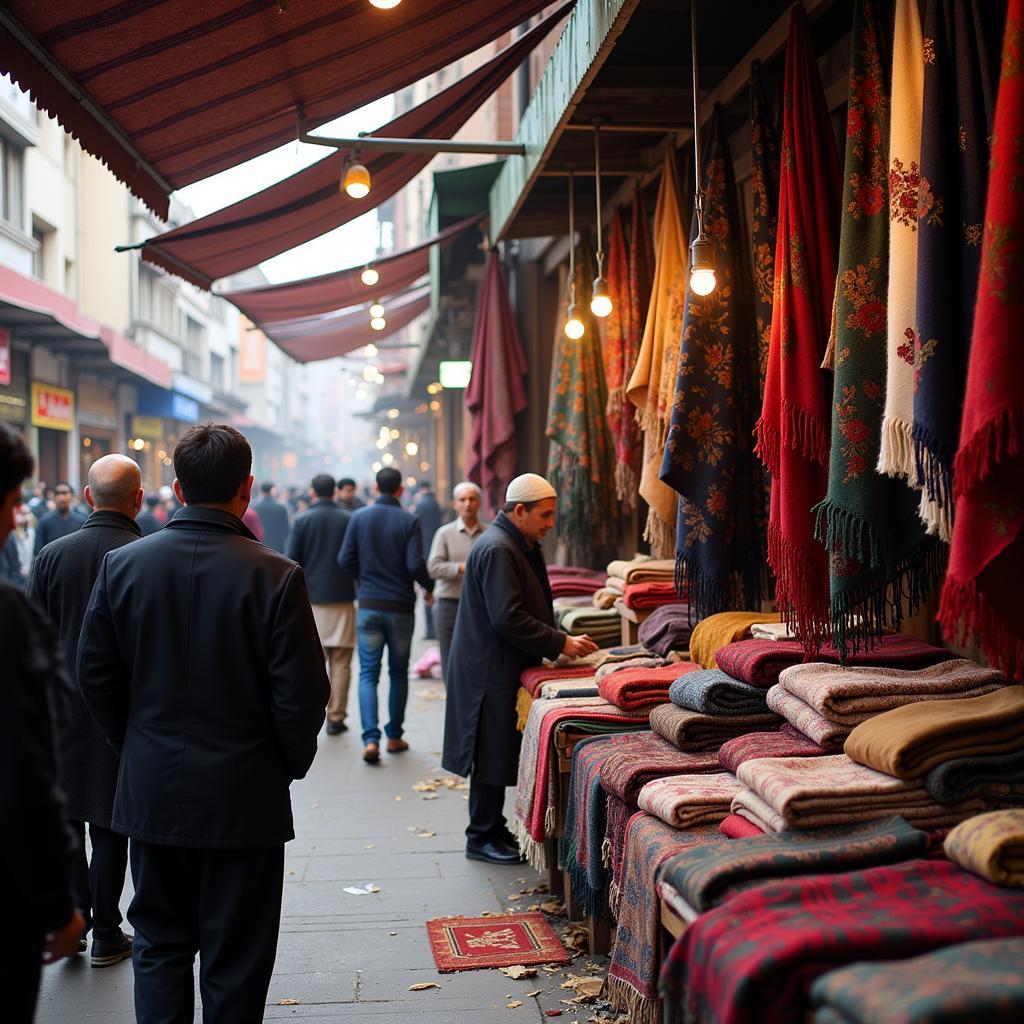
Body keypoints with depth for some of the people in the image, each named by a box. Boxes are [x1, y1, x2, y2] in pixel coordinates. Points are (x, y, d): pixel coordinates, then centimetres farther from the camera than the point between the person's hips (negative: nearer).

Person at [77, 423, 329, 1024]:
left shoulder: (122, 564, -4)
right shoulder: (275, 575, -16)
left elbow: (96, 677, 2)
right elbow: (302, 693, -14)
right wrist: (290, 765, 4)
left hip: (151, 792, 3)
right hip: (243, 797, -3)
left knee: (159, 942, 19)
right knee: (235, 960, 11)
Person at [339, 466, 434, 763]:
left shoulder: (359, 517, -2)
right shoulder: (408, 521, -7)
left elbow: (345, 559, -3)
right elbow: (415, 564, -14)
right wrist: (429, 587, 6)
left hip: (369, 605, 1)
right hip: (401, 606, -1)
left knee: (368, 674, 3)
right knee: (399, 673, 14)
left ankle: (371, 739, -11)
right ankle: (394, 736, 19)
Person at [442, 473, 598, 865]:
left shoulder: (521, 546, 15)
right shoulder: (496, 549, -19)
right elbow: (508, 618, -25)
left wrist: (561, 642, 10)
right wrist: (560, 644, -21)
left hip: (505, 667, 10)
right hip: (491, 669, -10)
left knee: (499, 755, 14)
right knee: (492, 756, -2)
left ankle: (494, 830, 23)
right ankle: (481, 838, 8)